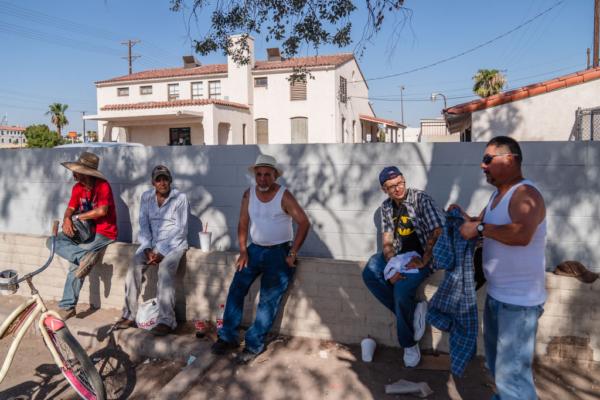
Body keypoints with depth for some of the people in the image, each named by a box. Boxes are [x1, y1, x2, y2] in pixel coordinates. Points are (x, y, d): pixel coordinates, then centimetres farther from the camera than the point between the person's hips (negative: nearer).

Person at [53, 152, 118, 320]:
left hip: (103, 233, -7)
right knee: (54, 241, -12)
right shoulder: (77, 188, 5)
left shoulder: (103, 186, -16)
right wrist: (67, 220, -22)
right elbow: (70, 209, 3)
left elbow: (102, 211, -27)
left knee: (75, 264, -18)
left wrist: (76, 217, -15)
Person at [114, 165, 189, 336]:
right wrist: (148, 249, -10)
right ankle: (129, 316, -13)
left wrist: (162, 252, -18)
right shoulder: (146, 197, 7)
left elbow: (180, 230, -11)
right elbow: (144, 226, 5)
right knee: (133, 267, -21)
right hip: (151, 243, 4)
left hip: (174, 244, -4)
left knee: (165, 270, -31)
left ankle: (166, 321, -29)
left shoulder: (180, 198, -7)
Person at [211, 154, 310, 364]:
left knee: (269, 299, -8)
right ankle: (228, 337, 6)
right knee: (236, 288, -6)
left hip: (279, 251, -4)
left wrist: (293, 253, -15)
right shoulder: (249, 193, 3)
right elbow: (243, 224, 7)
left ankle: (254, 344, 0)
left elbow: (304, 223, -14)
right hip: (255, 249, 4)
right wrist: (243, 251, -3)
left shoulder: (284, 196, -11)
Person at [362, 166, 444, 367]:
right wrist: (391, 268, -12)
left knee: (402, 289, -27)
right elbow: (387, 241, 3)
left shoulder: (421, 198, -13)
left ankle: (409, 344, -3)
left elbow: (437, 232, -19)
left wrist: (423, 261, -19)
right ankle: (412, 311, -9)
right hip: (400, 253, 6)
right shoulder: (386, 207, 5)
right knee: (370, 274, -17)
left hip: (422, 254, -6)